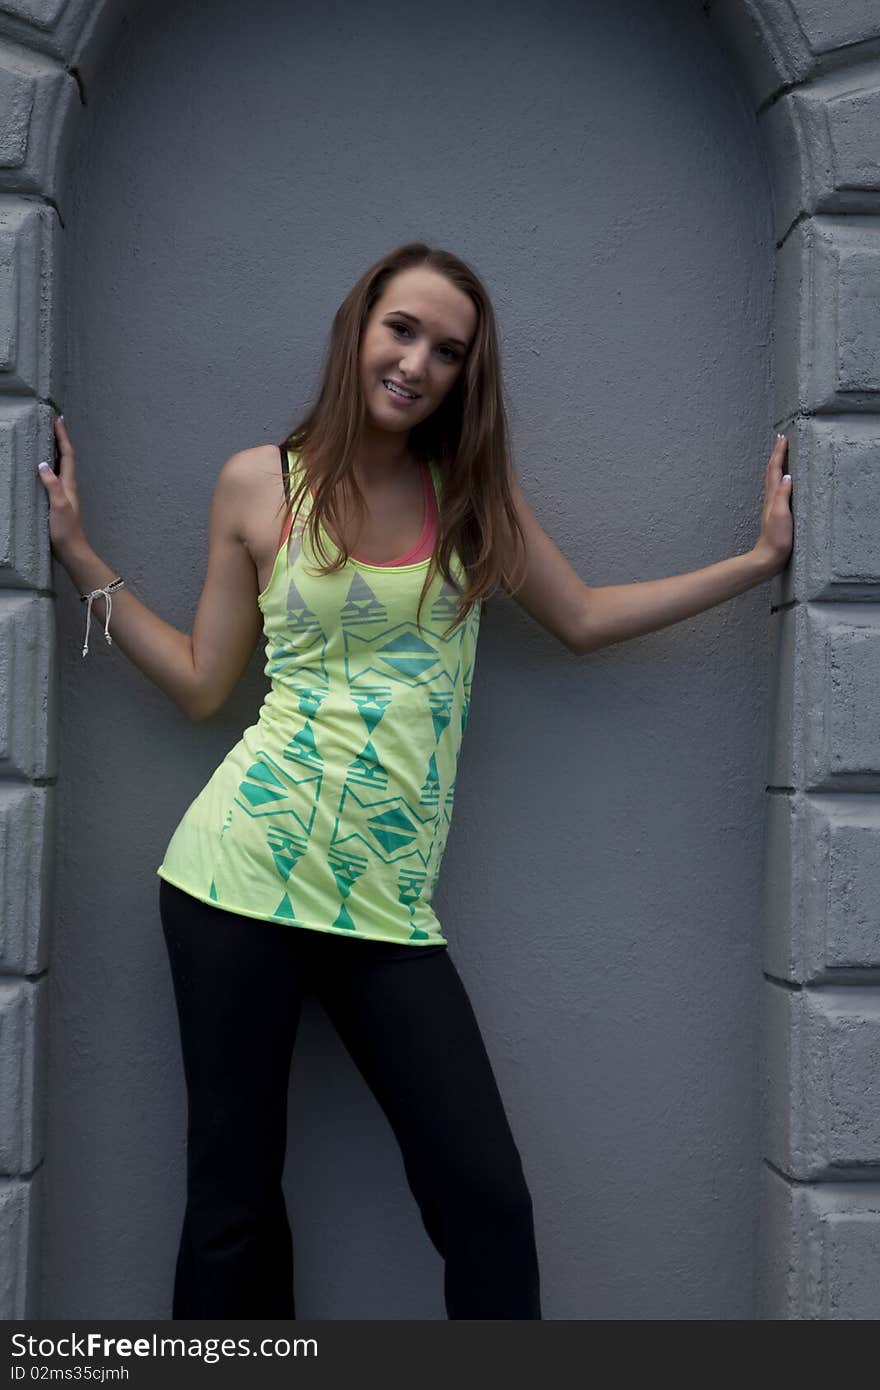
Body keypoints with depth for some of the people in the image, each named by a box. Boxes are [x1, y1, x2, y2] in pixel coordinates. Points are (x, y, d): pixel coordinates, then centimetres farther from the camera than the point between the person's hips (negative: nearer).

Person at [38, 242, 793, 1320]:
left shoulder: (474, 488, 7)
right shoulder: (257, 484, 2)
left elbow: (583, 618, 15)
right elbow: (201, 684, 6)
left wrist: (761, 557, 14)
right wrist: (75, 551, 3)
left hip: (386, 903, 2)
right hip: (242, 871, -1)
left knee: (488, 1204, 0)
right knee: (233, 1199, 8)